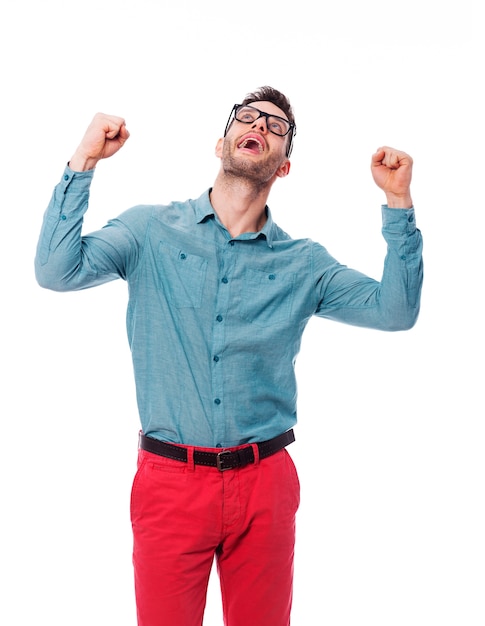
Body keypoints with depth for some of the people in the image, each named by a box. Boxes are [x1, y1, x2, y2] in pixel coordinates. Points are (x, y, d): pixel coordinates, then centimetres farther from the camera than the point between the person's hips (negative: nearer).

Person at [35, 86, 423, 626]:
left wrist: (398, 202, -6)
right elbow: (58, 271, -10)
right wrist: (84, 162, -14)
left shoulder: (303, 263, 4)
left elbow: (396, 310, -1)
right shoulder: (151, 231, 1)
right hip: (169, 479, -1)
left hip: (265, 483, 2)